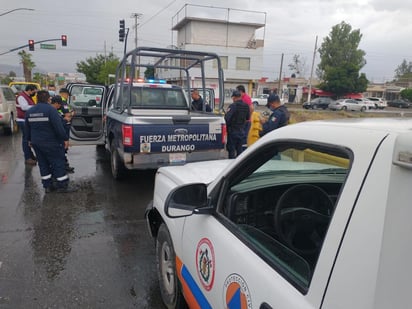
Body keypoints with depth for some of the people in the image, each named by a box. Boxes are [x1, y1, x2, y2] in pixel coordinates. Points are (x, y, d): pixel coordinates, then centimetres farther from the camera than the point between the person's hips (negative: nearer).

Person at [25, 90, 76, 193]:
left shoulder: (29, 111, 9)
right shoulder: (50, 109, -15)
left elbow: (27, 128, 17)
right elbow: (59, 127, -20)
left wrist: (30, 140, 27)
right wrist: (65, 138, -15)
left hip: (36, 142, 7)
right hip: (51, 143, -7)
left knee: (43, 164, 14)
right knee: (58, 163, 0)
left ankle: (47, 185, 18)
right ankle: (62, 186, 4)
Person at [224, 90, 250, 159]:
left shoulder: (233, 106, -18)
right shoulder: (246, 106, 2)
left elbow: (227, 118, -25)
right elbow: (248, 118, 13)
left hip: (233, 131, -6)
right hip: (242, 131, 6)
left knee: (231, 149, 2)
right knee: (240, 149, 16)